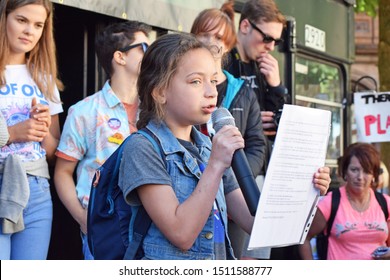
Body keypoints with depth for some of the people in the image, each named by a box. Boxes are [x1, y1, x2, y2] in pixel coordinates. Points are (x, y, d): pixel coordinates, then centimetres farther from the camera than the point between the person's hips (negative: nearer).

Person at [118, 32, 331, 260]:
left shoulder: (209, 148, 12)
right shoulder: (142, 148, -7)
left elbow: (254, 223, 8)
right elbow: (181, 234, -16)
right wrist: (216, 165, -18)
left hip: (220, 256, 5)